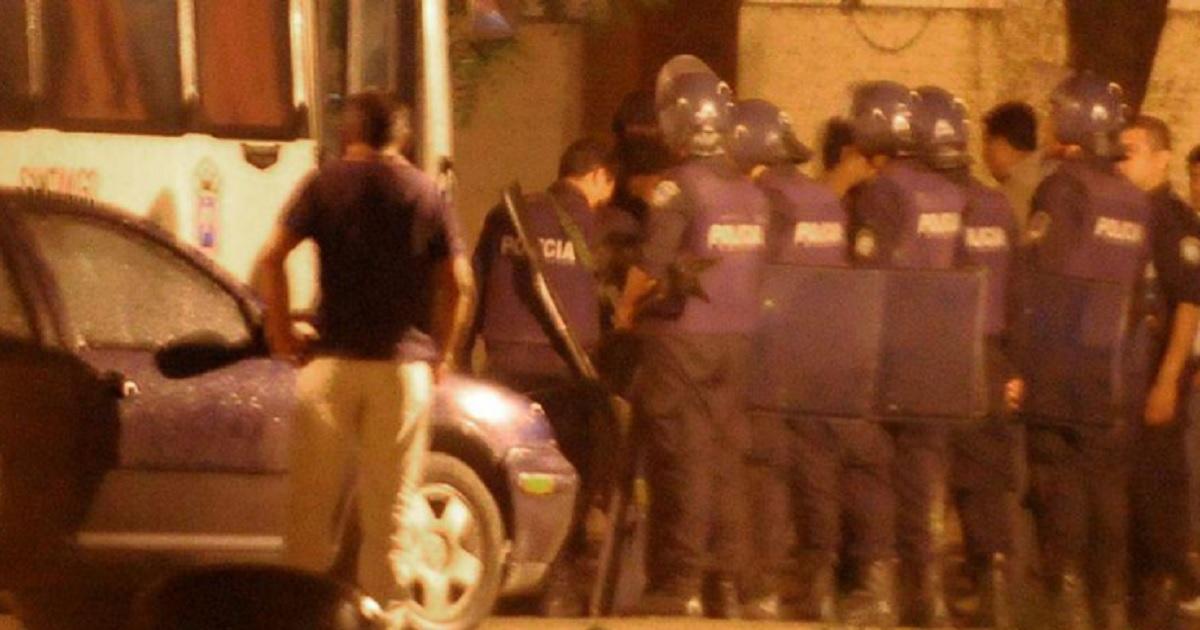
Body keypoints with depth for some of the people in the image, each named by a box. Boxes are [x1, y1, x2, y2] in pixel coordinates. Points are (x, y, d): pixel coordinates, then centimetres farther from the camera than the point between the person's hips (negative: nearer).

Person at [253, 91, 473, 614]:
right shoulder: (423, 193, 7)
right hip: (401, 369, 1)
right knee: (388, 507, 5)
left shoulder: (324, 185, 1)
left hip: (333, 361, -1)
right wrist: (441, 353, 16)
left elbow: (271, 259, -11)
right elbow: (456, 284, 6)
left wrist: (281, 334, -2)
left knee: (312, 503, 3)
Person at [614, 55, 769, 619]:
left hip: (682, 339, -6)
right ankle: (728, 582, 14)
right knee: (725, 456, 11)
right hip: (736, 337, 6)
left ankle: (679, 583, -5)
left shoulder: (679, 187, -14)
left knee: (682, 458, -4)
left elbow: (650, 263, -15)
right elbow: (755, 265, 12)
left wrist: (626, 308, 2)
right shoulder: (751, 192, 7)